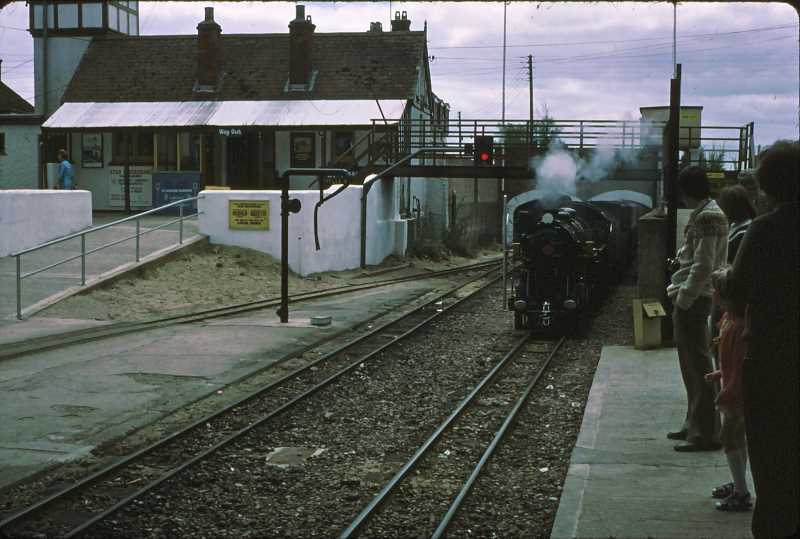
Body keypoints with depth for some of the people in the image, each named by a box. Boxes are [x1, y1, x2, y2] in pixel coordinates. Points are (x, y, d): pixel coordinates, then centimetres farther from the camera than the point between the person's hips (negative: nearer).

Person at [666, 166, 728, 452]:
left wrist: (684, 299, -18)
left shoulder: (706, 217, -16)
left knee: (698, 366, -7)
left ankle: (705, 434, -3)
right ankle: (695, 425, 26)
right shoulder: (708, 213, 16)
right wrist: (679, 289, 17)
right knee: (692, 365, 17)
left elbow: (703, 266, -22)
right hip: (693, 299, 10)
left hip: (693, 302, -10)